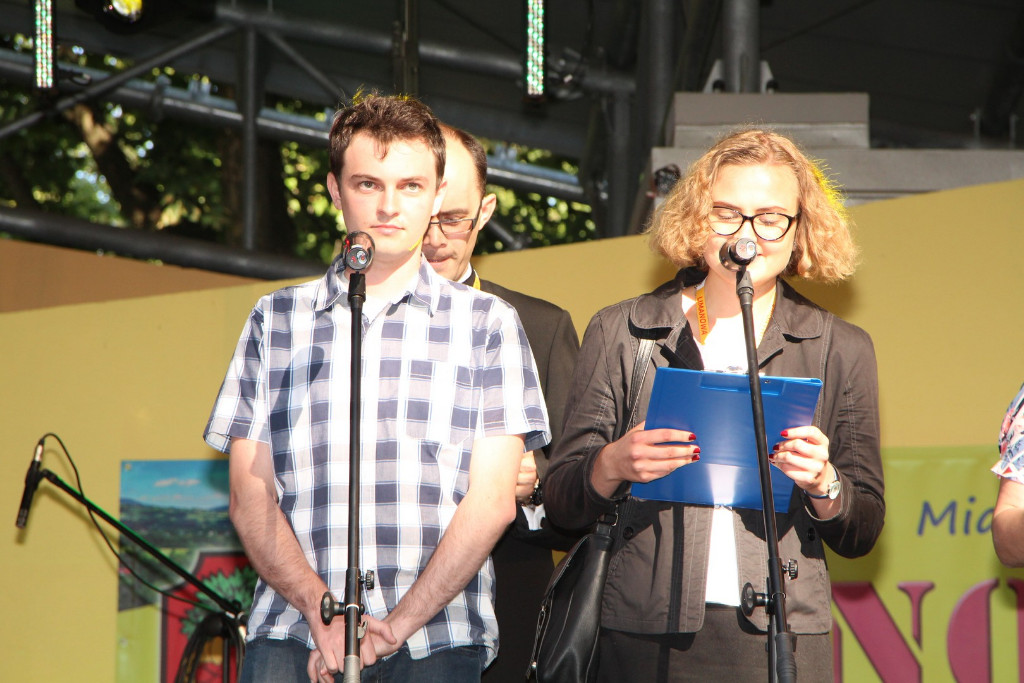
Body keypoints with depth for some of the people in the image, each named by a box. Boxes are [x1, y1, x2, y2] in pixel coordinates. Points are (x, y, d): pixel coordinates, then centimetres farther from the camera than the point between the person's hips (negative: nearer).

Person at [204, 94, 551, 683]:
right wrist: (321, 611, -7)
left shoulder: (489, 324, 11)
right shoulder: (275, 320, 15)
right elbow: (251, 496, 9)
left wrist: (396, 625, -8)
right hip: (290, 632, 0)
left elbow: (492, 500, 3)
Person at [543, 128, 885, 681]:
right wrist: (612, 465, -14)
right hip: (644, 636, 0)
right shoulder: (619, 333, 8)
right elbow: (561, 505, 6)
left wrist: (821, 484, -11)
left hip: (781, 637, 0)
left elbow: (861, 536, 9)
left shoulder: (841, 350, 10)